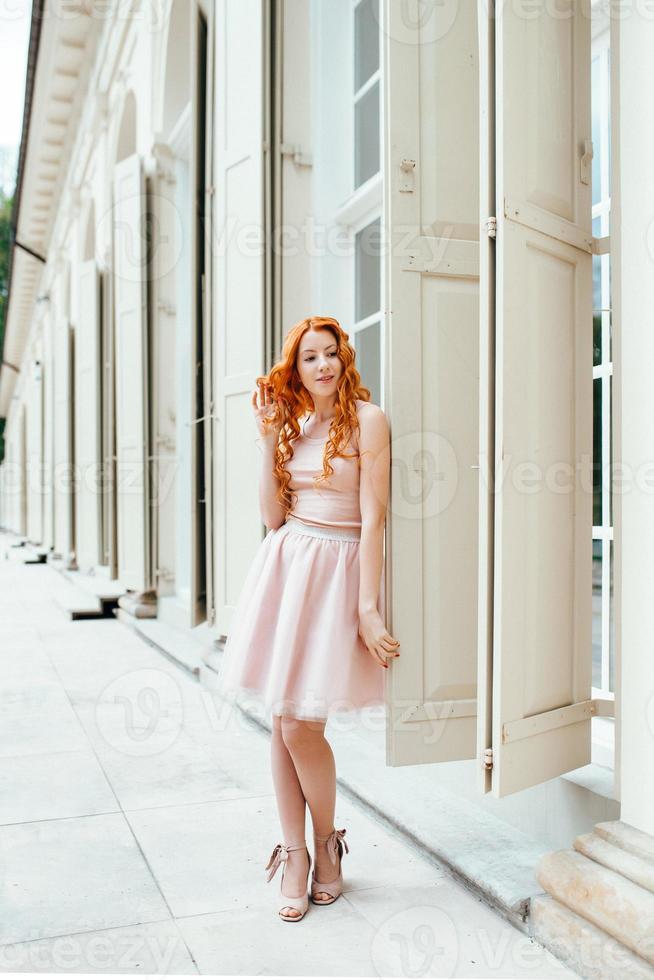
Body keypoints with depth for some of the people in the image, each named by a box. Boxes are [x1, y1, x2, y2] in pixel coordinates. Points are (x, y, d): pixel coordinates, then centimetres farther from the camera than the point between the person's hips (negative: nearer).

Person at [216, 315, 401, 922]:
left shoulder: (366, 420, -5)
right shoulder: (293, 422, 13)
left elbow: (372, 518, -10)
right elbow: (272, 516, 7)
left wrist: (367, 609, -14)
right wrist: (269, 442, 0)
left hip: (337, 571, -5)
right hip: (284, 566, 5)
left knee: (301, 725, -6)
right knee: (280, 722, 6)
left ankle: (327, 843, 20)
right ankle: (294, 856, 20)